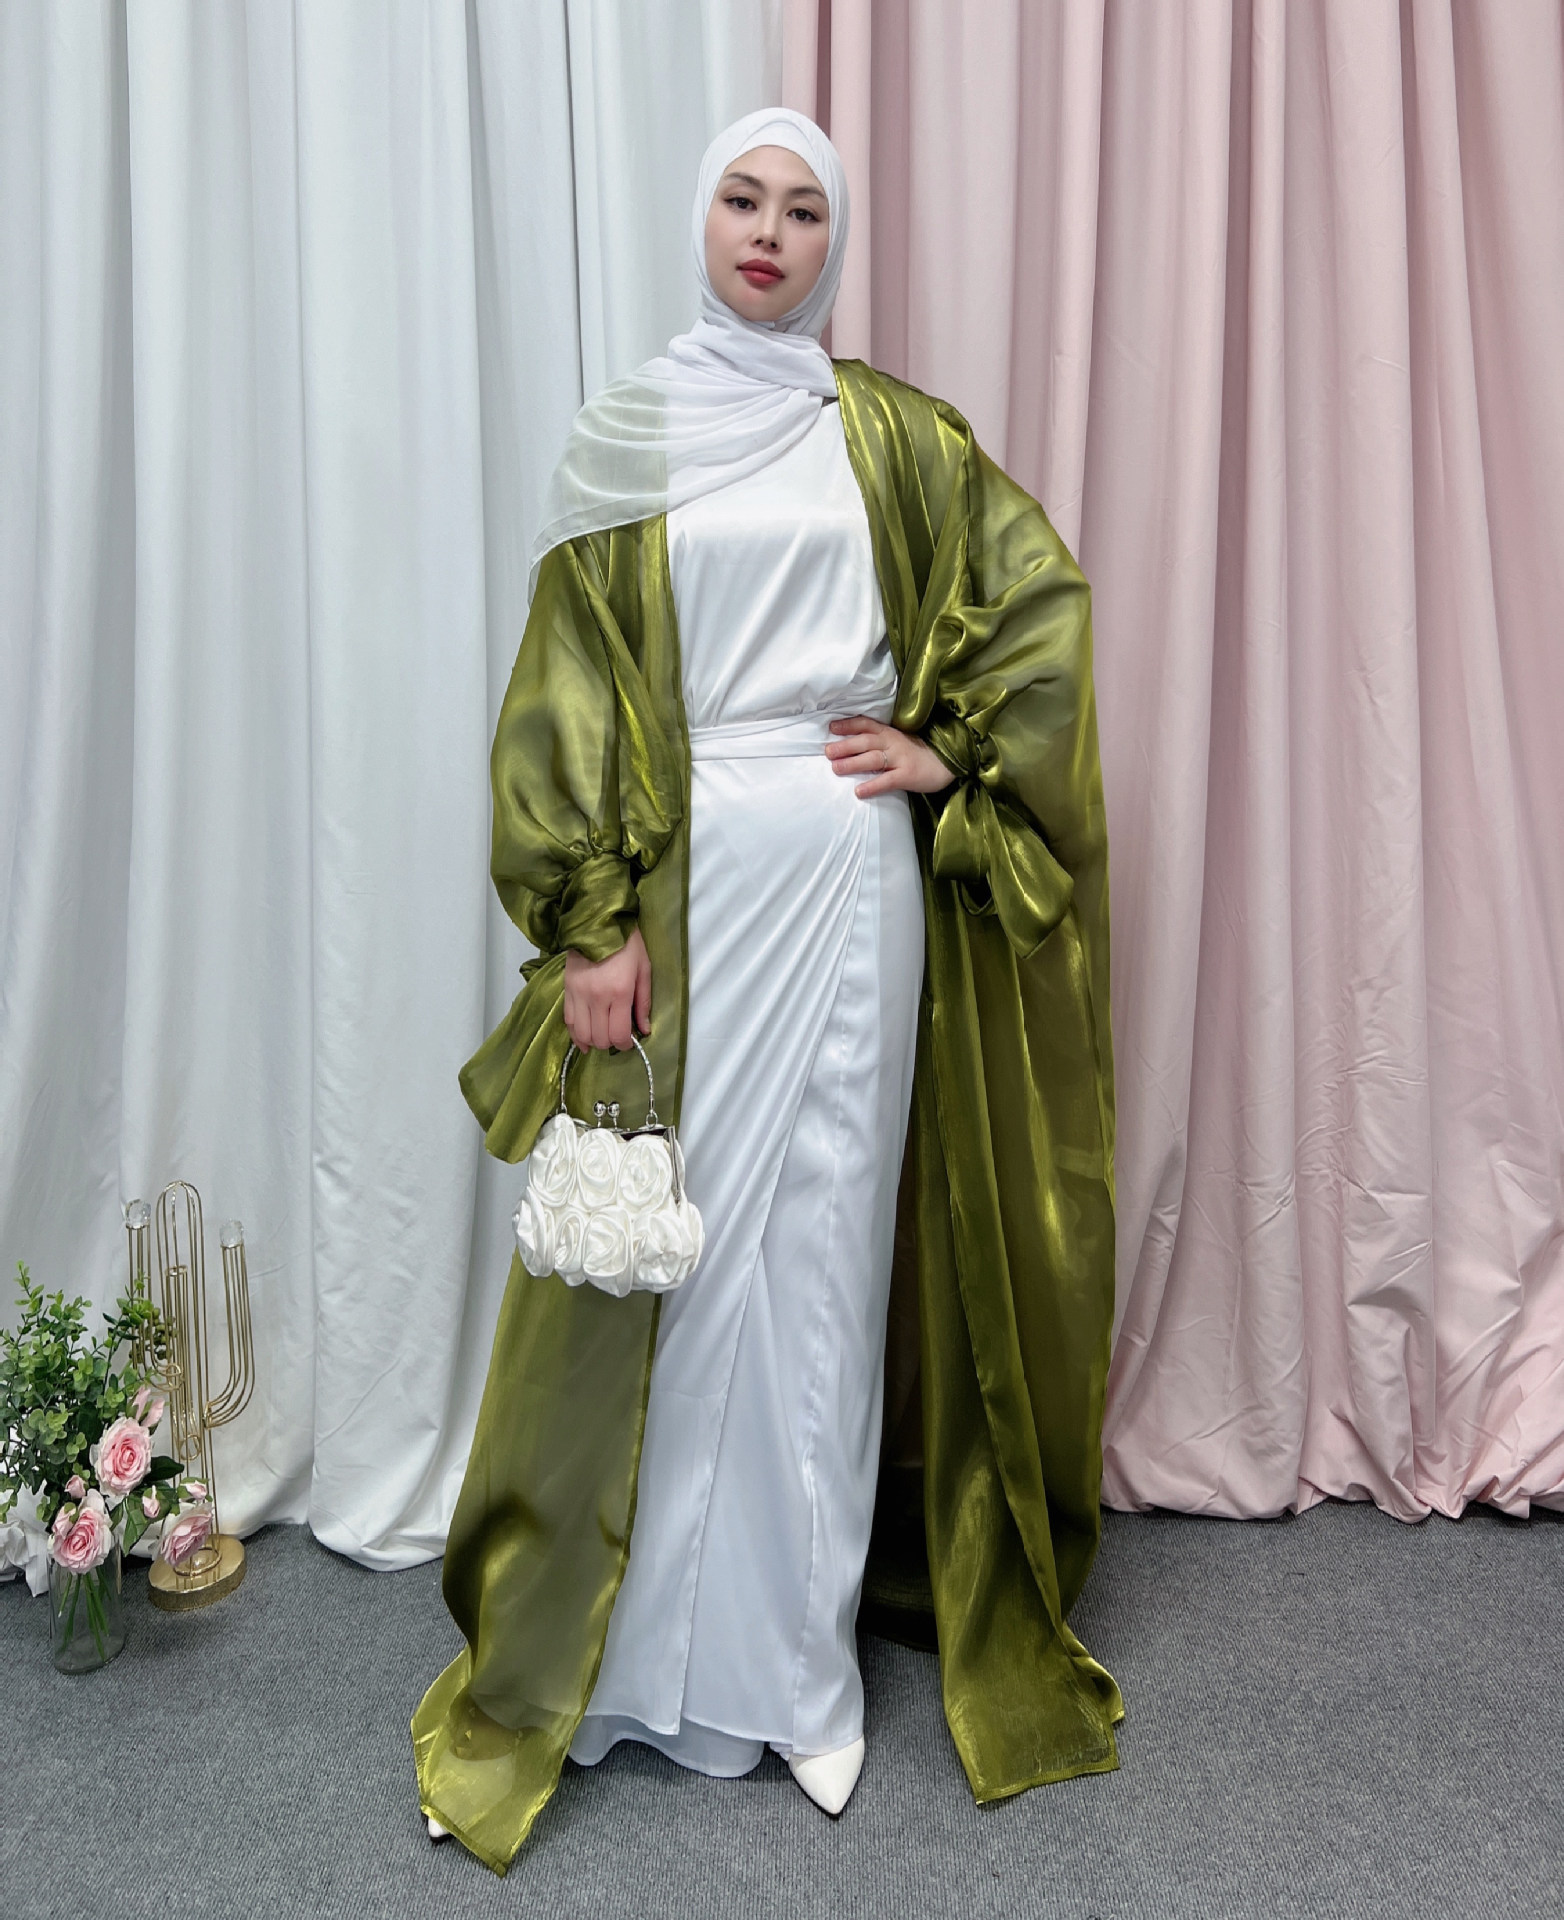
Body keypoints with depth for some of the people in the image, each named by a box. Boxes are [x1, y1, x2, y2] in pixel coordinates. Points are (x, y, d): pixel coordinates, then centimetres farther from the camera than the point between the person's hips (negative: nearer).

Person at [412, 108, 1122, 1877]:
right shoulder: (623, 440, 7)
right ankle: (652, 1645, 22)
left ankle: (803, 1659, 22)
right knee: (675, 1251, 3)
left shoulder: (887, 430, 10)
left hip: (847, 883, 1)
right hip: (681, 880, 0)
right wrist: (586, 925, -7)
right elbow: (566, 694, 1)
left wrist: (950, 751, 1)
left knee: (827, 1252, 6)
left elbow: (1040, 593, 12)